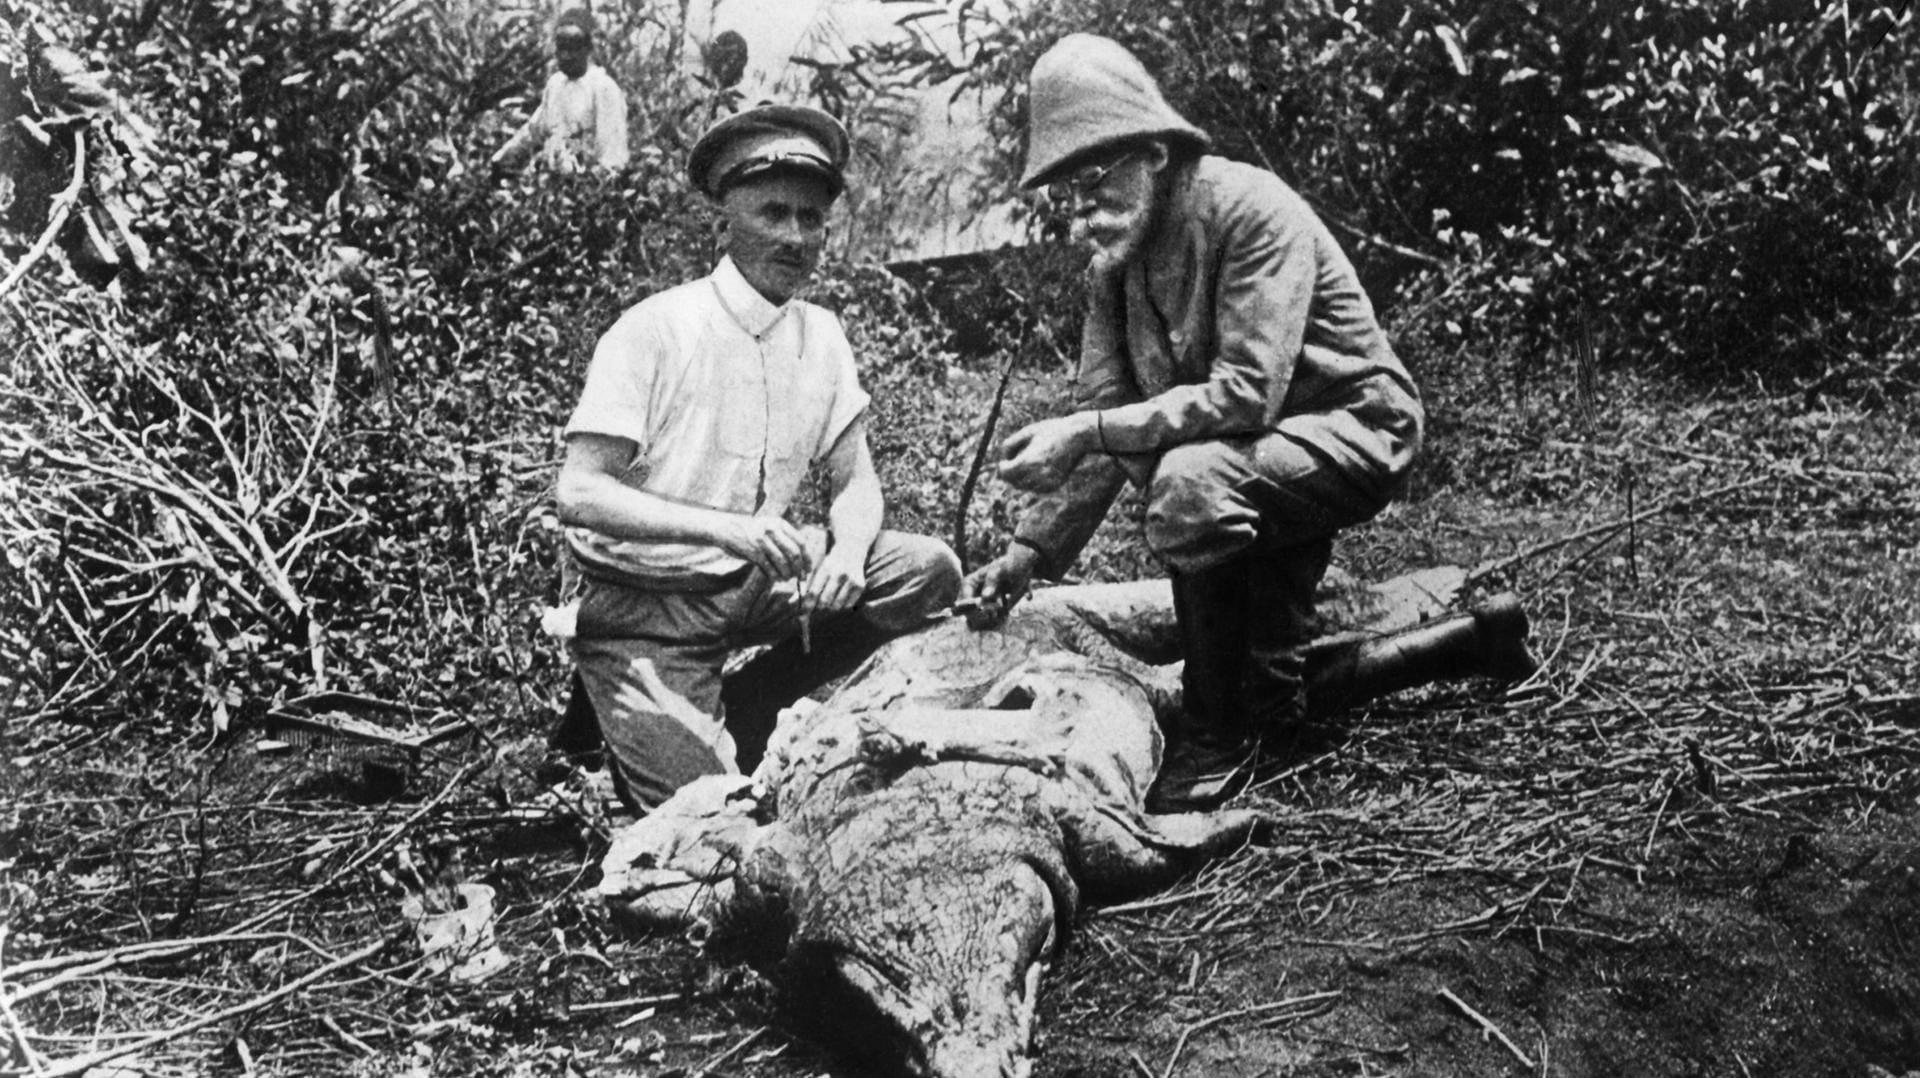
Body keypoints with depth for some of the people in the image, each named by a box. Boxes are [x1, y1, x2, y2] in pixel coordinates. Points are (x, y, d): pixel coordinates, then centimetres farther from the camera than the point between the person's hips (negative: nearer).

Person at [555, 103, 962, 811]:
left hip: (754, 579, 6)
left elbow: (853, 482, 5)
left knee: (927, 573, -11)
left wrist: (848, 551, -19)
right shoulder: (655, 331, -16)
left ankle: (736, 715, 1)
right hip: (647, 603, -6)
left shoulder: (820, 336, 1)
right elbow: (579, 495, -22)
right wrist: (726, 528, -35)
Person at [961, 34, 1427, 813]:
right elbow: (1103, 422, 0)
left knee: (1191, 478, -32)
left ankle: (1224, 733, -14)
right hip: (1257, 458, 9)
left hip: (1356, 427, -9)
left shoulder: (1251, 209, -23)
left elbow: (1248, 393, -32)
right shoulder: (1111, 268, 1)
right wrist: (1029, 552, -10)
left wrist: (1087, 433, -34)